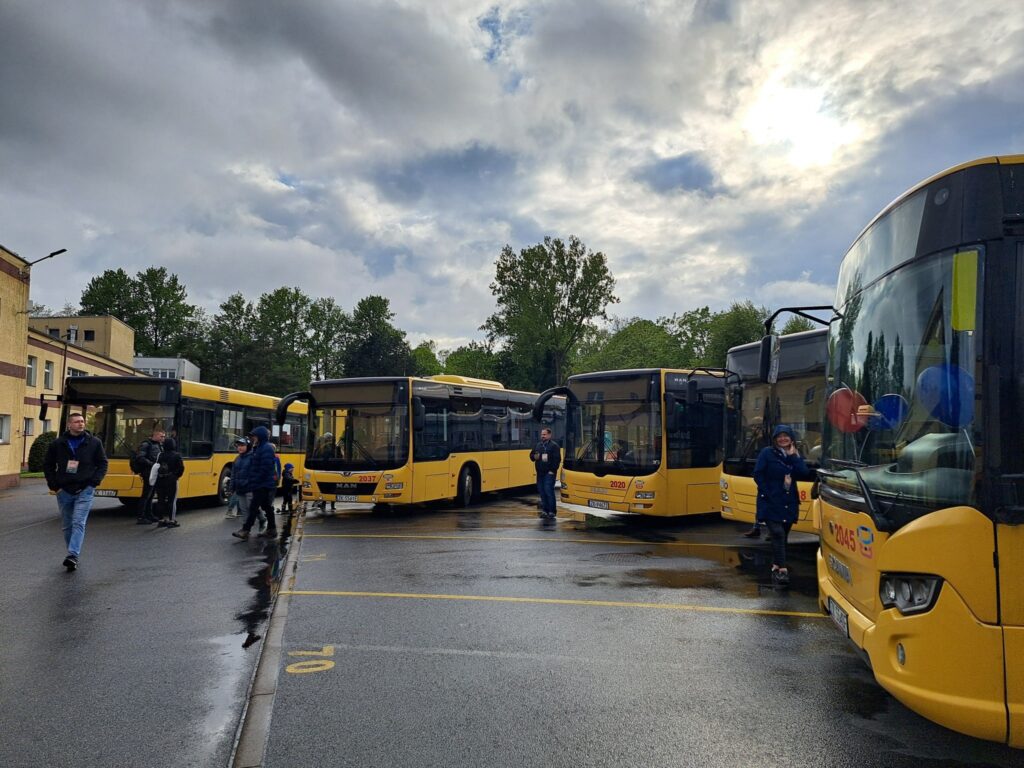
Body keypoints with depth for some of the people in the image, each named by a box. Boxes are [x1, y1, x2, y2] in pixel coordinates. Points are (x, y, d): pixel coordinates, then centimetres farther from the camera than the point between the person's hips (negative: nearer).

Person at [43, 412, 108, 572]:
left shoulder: (94, 443, 1)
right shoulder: (57, 444, 4)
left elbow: (102, 463, 6)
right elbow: (48, 466, 12)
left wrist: (94, 482, -6)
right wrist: (54, 485, 2)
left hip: (84, 490, -3)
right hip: (64, 491, 3)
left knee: (78, 523, -14)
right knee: (67, 526, 11)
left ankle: (73, 556, -22)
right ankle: (73, 556, 23)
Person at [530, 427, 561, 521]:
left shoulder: (554, 445, -5)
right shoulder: (538, 445, 15)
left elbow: (557, 459, -10)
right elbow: (532, 455, 22)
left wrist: (552, 470, -15)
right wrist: (534, 456, -2)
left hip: (549, 473, -7)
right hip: (540, 473, 7)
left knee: (548, 491, -11)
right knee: (541, 491, 8)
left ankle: (551, 512, -5)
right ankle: (545, 510, 17)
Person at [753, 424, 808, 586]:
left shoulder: (796, 455, 11)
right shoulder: (767, 453, -2)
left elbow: (803, 474, -6)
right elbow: (758, 474, -7)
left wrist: (793, 456, -9)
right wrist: (767, 494, -14)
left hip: (789, 503, 5)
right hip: (771, 503, -5)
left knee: (783, 536, 12)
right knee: (778, 534, -16)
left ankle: (776, 567, 26)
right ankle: (782, 569, -14)